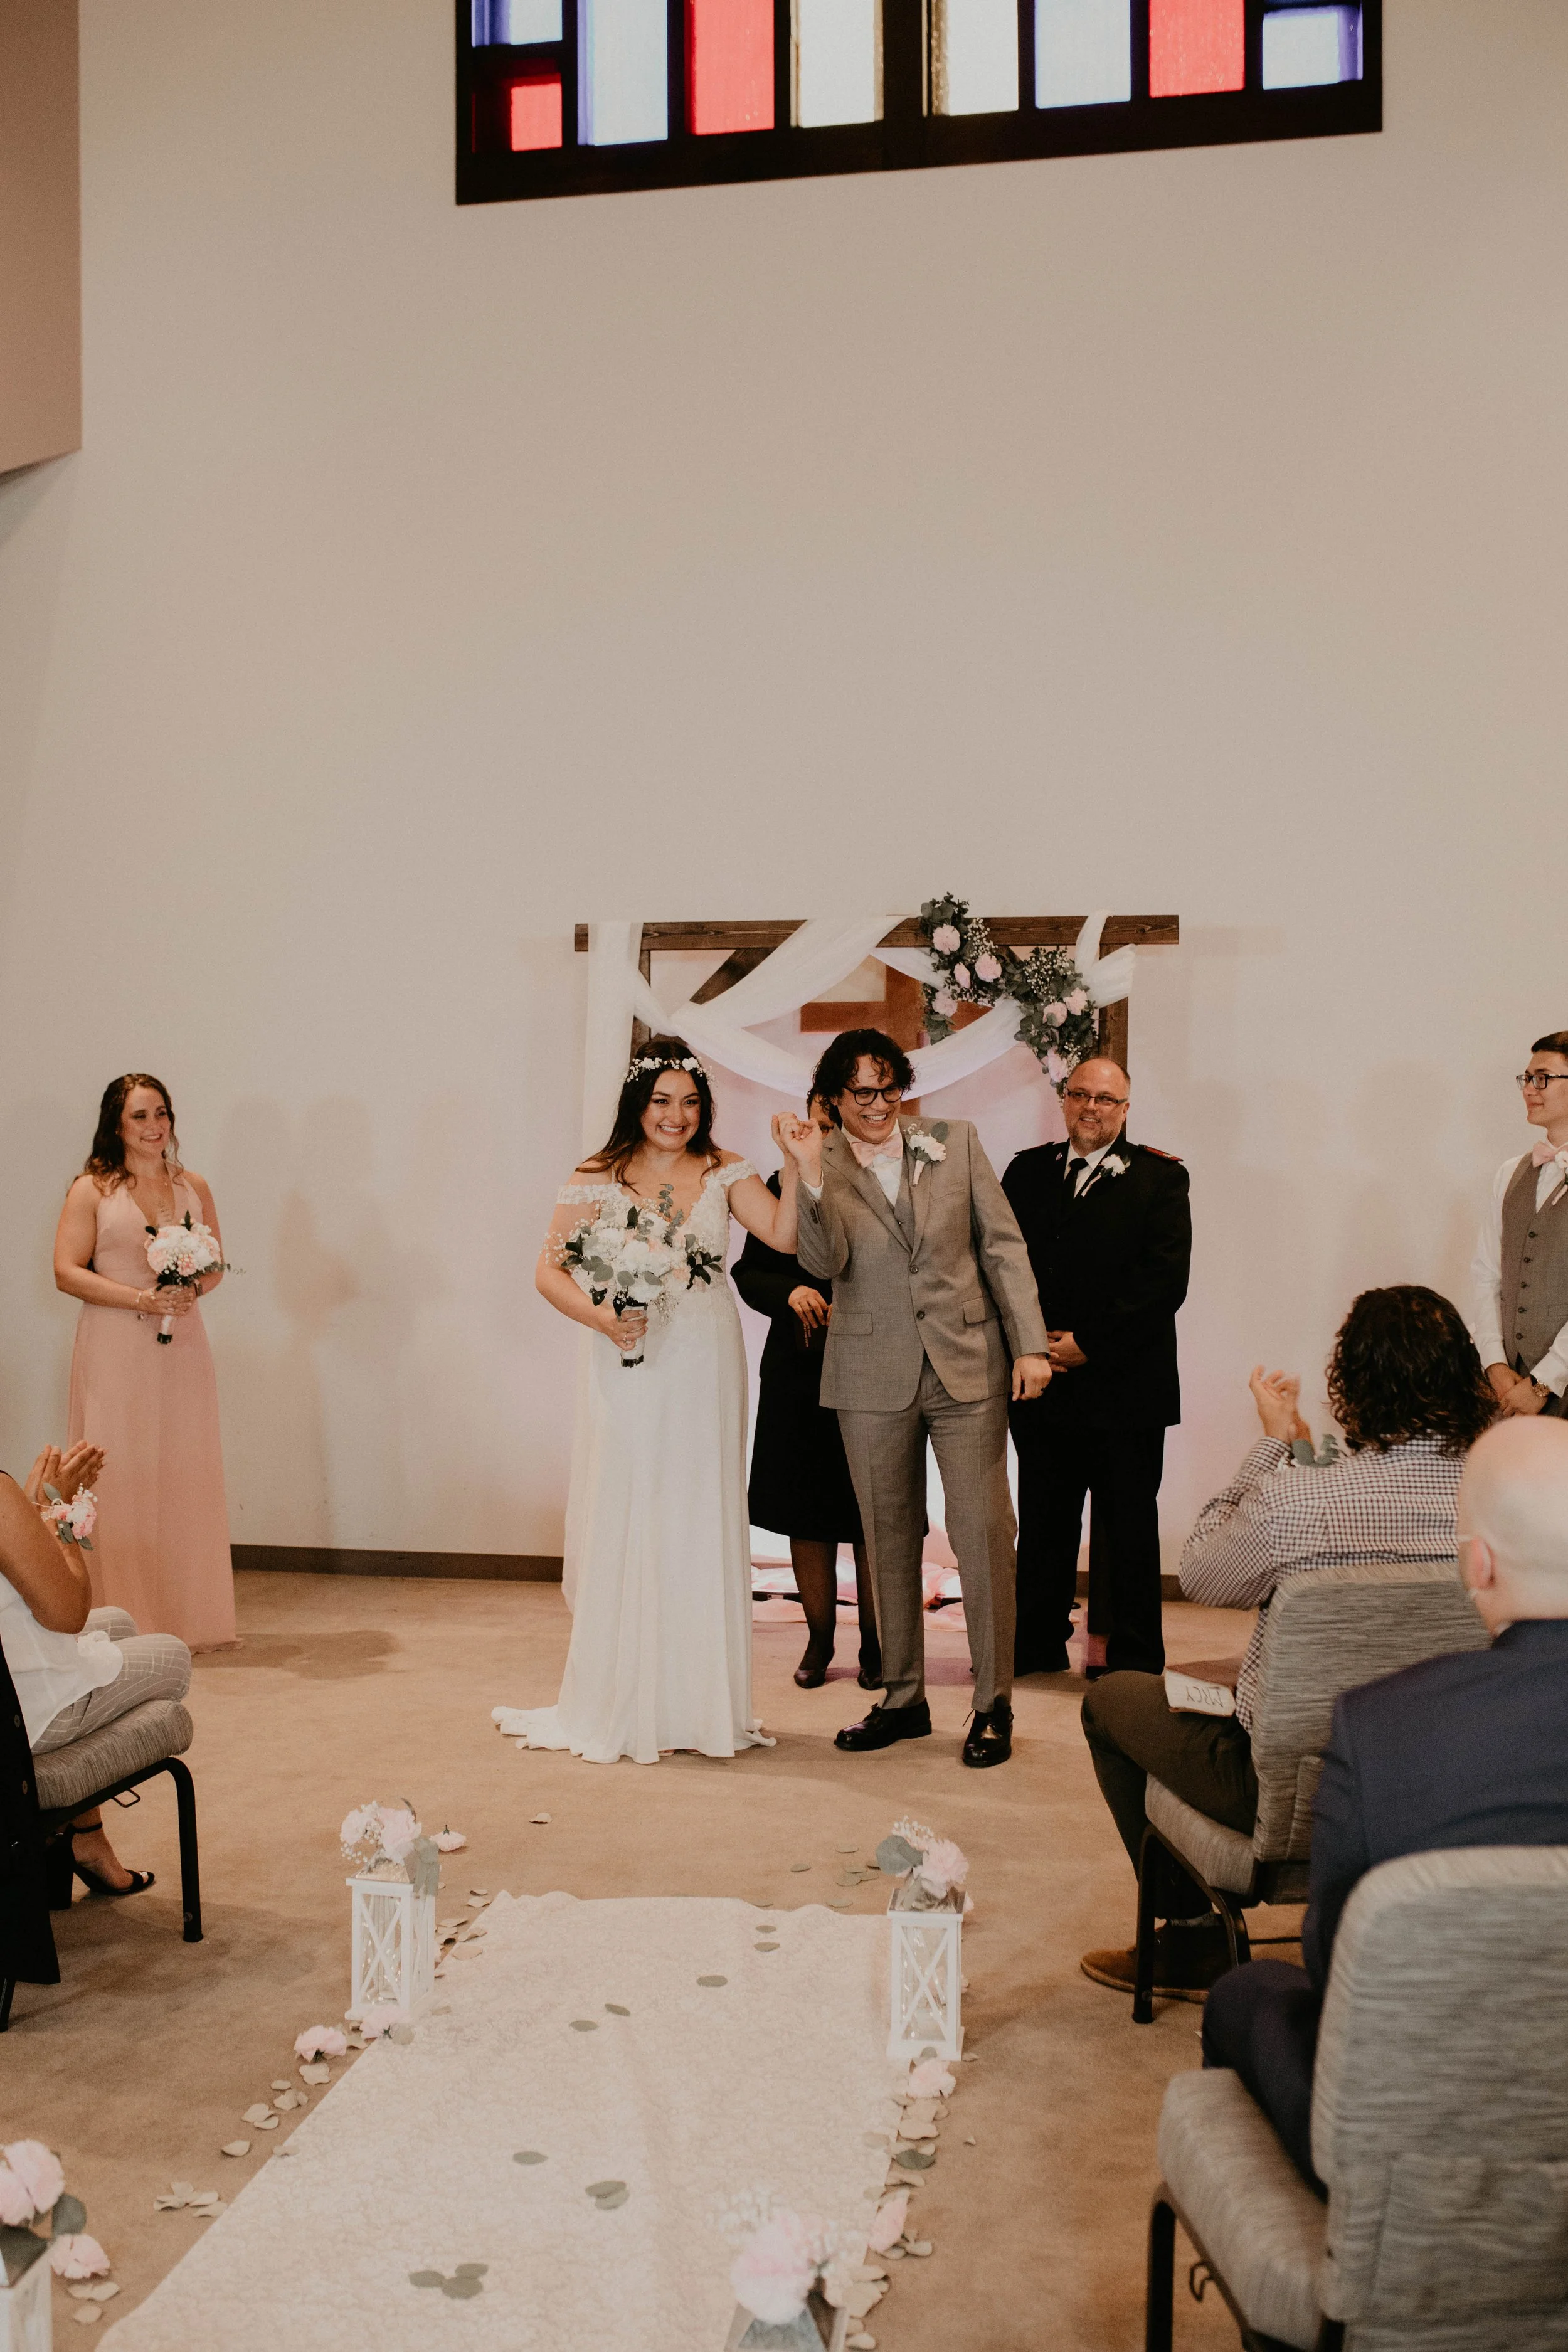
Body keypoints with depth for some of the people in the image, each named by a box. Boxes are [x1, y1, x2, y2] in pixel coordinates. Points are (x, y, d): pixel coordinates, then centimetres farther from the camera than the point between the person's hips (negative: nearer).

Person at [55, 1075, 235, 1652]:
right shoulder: (92, 1190, 0)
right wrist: (142, 1298, -15)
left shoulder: (193, 1188, 12)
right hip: (116, 1352, -4)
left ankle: (191, 1619, 13)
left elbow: (217, 1262, 16)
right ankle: (127, 1621, 3)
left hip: (182, 1349, 4)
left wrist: (192, 1289, -6)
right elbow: (67, 1272, -5)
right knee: (123, 1479, -4)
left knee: (189, 1477, 4)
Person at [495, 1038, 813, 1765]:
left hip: (707, 1371, 2)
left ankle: (704, 1703, 18)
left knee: (705, 1524, 7)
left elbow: (784, 1236, -7)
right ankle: (621, 1707, 13)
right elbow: (550, 1271, 0)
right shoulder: (597, 1179, 0)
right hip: (633, 1369, -2)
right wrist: (600, 1317, -16)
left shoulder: (723, 1172, 5)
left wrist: (795, 1164, -18)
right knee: (626, 1525, 2)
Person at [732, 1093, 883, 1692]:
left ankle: (874, 1643, 17)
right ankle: (819, 1639, 22)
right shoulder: (782, 1187, 7)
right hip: (800, 1374, 3)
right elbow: (749, 1273, 8)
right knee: (807, 1515, 9)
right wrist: (790, 1292, -12)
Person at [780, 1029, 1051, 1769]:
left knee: (983, 1533, -3)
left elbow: (1003, 1246, 5)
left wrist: (1029, 1344, -2)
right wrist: (814, 1178, -26)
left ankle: (994, 1704, 9)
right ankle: (903, 1699, 23)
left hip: (967, 1367, 0)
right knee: (889, 1540, 10)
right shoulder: (823, 1165, 2)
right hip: (874, 1377, 1)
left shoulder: (955, 1142, 4)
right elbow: (824, 1263, -13)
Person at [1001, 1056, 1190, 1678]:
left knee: (1129, 1527, 5)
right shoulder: (1027, 1172, 10)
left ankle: (1133, 1658, 16)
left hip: (1124, 1387, -3)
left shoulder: (1159, 1179, 0)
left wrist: (1088, 1344, -13)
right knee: (1043, 1523, 12)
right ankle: (1037, 1645, 25)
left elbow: (1164, 1279, -9)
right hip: (1042, 1384, 3)